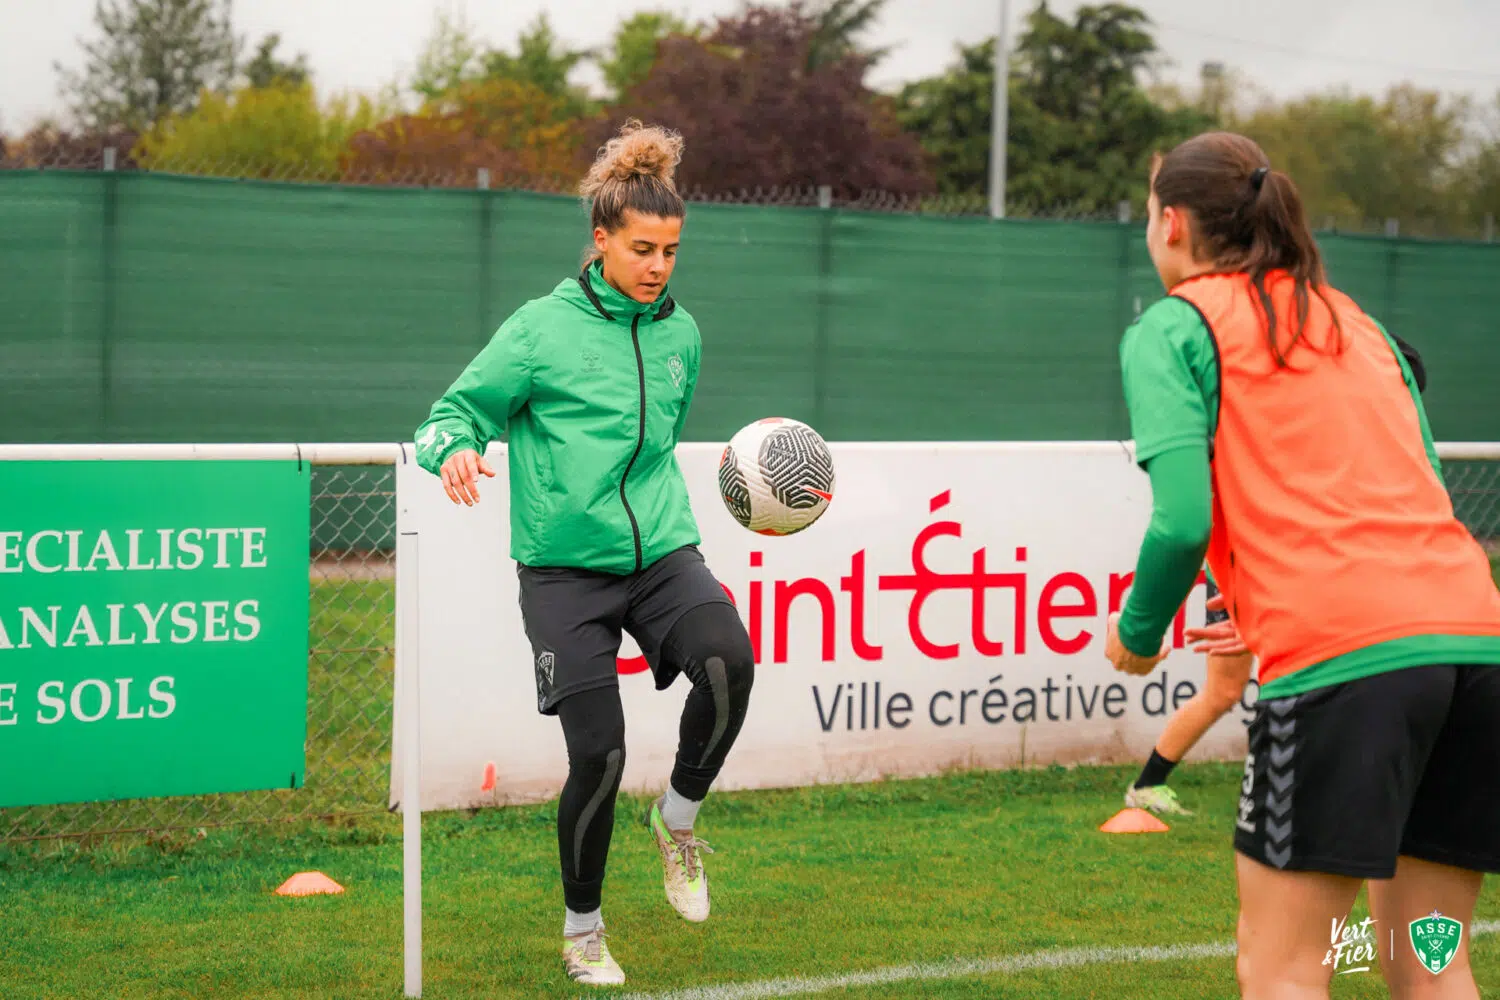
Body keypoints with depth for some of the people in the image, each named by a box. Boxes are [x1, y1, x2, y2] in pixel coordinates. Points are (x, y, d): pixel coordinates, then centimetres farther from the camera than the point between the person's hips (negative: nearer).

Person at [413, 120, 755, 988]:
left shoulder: (681, 333, 9)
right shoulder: (544, 328, -5)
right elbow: (458, 410, -2)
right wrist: (457, 451, -23)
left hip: (662, 556, 3)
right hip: (566, 567, -3)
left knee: (729, 660, -28)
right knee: (598, 755, -8)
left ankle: (680, 817, -2)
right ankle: (583, 928, 16)